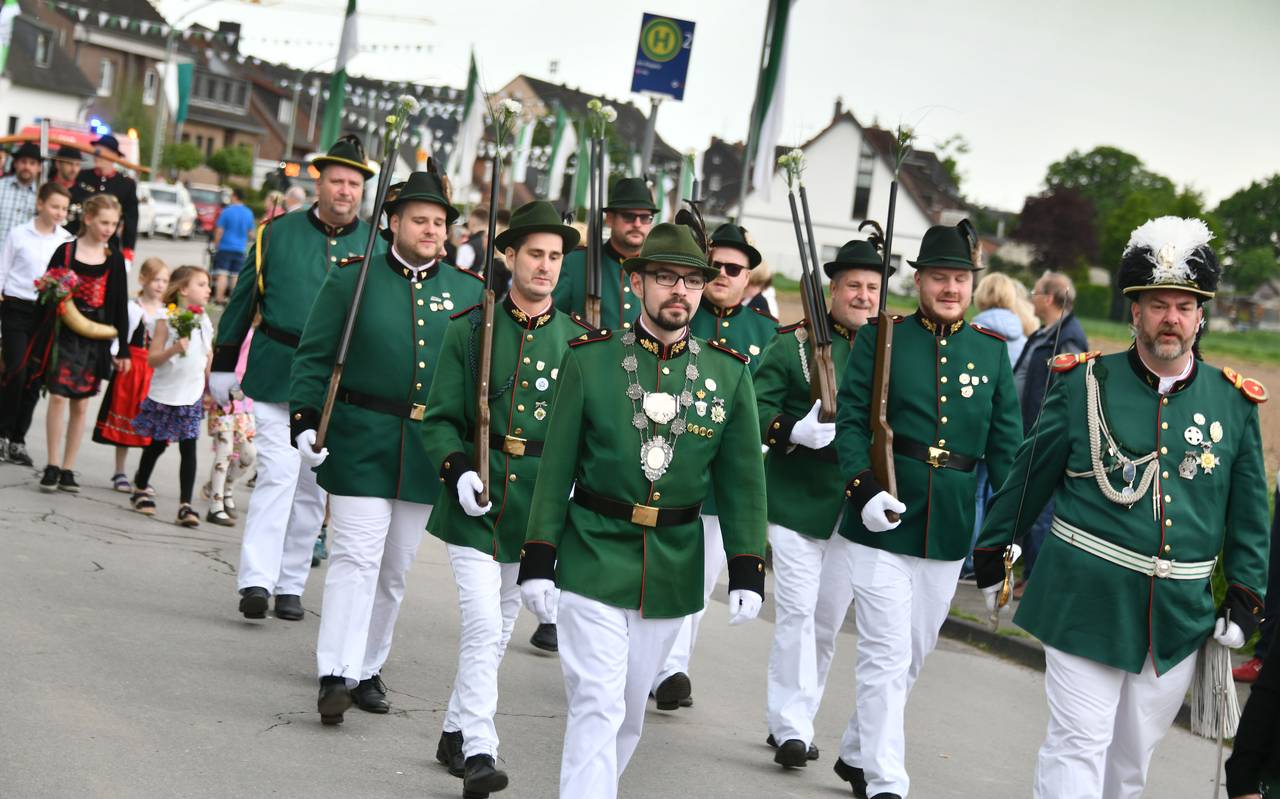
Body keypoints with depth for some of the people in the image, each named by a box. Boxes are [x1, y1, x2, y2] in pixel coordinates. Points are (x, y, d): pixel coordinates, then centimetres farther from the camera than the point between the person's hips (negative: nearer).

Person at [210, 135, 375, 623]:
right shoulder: (278, 233, 1)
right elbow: (242, 302, 8)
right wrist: (223, 368, 8)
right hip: (276, 376, -2)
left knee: (313, 488, 9)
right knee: (278, 473, -14)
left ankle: (291, 585, 18)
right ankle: (255, 580, -16)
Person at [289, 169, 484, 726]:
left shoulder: (468, 291, 7)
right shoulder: (352, 279, -1)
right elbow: (313, 357, -2)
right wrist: (305, 422, -13)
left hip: (430, 450, 4)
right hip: (360, 443, -4)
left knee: (395, 567, 11)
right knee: (357, 556, -11)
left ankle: (368, 669, 22)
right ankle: (336, 675, -12)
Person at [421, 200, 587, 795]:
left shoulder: (576, 339, 5)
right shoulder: (470, 330, -1)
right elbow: (441, 418, 0)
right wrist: (457, 470, -17)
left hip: (536, 505, 3)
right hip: (476, 500, -3)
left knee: (497, 631, 14)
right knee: (483, 626, -13)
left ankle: (456, 732, 30)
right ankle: (478, 751, -10)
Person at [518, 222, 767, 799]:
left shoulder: (729, 373, 3)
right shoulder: (587, 360, -3)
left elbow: (743, 482, 5)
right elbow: (555, 469, -2)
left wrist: (747, 572, -2)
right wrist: (537, 560, -5)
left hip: (674, 570, 3)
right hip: (593, 561, -3)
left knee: (631, 709, 14)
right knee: (596, 705, -9)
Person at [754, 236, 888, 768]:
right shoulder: (794, 343, -4)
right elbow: (757, 410, -8)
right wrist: (796, 431, -25)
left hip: (856, 507, 4)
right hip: (797, 500, -4)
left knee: (829, 620, 11)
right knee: (797, 612, -7)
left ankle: (793, 721, 25)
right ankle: (791, 728, 0)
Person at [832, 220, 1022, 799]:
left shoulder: (992, 351, 7)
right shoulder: (880, 339, -2)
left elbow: (1005, 444, 8)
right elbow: (850, 420, -4)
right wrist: (864, 487, -19)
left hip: (950, 529, 4)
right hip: (883, 521, -4)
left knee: (913, 654, 15)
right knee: (886, 653, -6)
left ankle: (857, 752, 33)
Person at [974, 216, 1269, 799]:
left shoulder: (1234, 403, 4)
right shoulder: (1085, 385, -2)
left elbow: (1250, 512, 9)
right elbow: (1031, 476, 7)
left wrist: (1245, 597, 2)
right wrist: (992, 555, 12)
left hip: (1180, 617, 3)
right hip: (1086, 602, -3)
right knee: (1079, 745, -5)